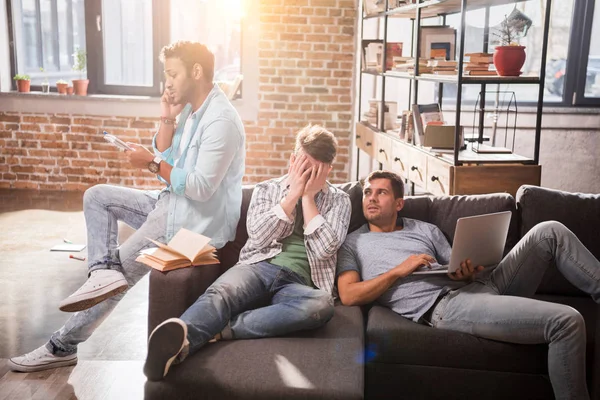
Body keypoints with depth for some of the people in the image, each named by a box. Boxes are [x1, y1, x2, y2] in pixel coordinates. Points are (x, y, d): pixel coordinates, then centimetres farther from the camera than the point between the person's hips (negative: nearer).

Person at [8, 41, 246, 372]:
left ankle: (63, 347, 12)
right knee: (97, 196, 10)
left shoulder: (221, 121, -22)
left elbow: (201, 188, -27)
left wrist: (151, 163, -20)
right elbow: (166, 161, 9)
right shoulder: (190, 108, 8)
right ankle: (103, 270, -10)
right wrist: (167, 120, -4)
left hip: (195, 222, -10)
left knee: (121, 271, -4)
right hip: (173, 205, 10)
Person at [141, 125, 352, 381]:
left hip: (298, 283, -1)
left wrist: (308, 196, 2)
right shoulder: (266, 189, 18)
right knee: (221, 293, -36)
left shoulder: (338, 200, 17)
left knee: (322, 305, -39)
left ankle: (219, 329, -42)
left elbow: (324, 248, 0)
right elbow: (259, 236, 1)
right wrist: (293, 193, 1)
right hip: (258, 267, 1)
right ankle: (179, 341, -64)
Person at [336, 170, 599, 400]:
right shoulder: (352, 244, 13)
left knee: (550, 232, -7)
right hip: (445, 305, -6)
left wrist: (467, 274, -8)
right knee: (566, 321, -22)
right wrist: (399, 270, -10)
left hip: (479, 286, 6)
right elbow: (348, 296, -3)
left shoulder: (426, 230, 25)